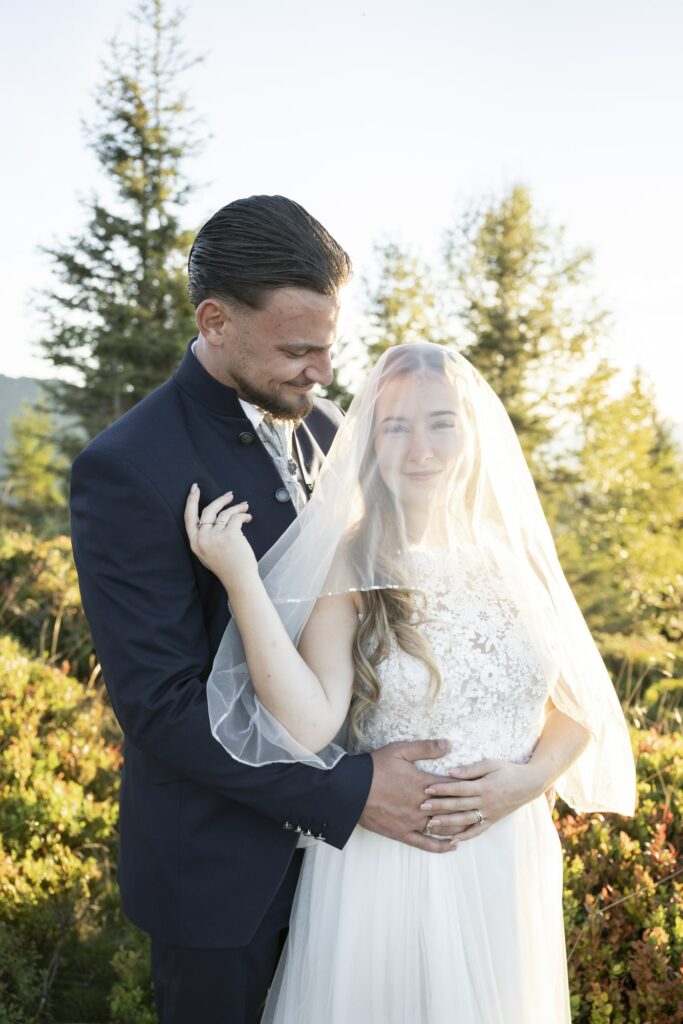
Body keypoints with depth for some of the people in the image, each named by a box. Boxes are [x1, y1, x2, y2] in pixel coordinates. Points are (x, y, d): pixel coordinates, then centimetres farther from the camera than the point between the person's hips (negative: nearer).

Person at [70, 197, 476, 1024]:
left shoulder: (324, 429, 0)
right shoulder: (129, 469, -22)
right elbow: (159, 702, -23)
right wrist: (351, 791, -23)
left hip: (331, 832, 6)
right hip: (220, 864, -6)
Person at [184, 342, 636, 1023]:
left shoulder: (515, 554, -2)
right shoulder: (348, 564, -12)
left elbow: (580, 707, 6)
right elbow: (308, 726, -24)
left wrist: (530, 778, -12)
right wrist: (240, 577, -28)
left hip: (511, 859, 4)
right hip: (383, 869, -3)